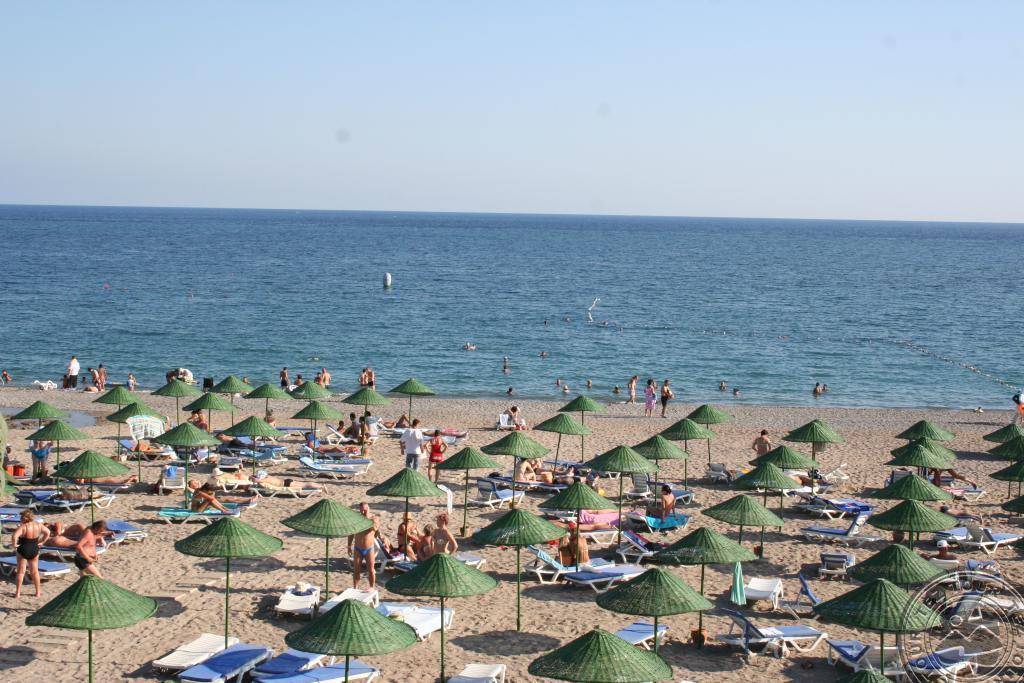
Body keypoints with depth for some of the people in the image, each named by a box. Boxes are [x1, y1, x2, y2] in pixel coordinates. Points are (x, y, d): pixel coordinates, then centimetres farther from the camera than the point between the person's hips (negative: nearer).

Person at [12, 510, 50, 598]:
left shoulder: (22, 527, -21)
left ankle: (18, 593, 8)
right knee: (35, 571, 16)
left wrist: (14, 544, -18)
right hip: (34, 550, 5)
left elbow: (14, 536, -34)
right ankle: (38, 592, 22)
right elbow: (48, 532, 6)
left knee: (21, 572, 6)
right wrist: (42, 542, 9)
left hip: (23, 550, -5)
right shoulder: (38, 525, -4)